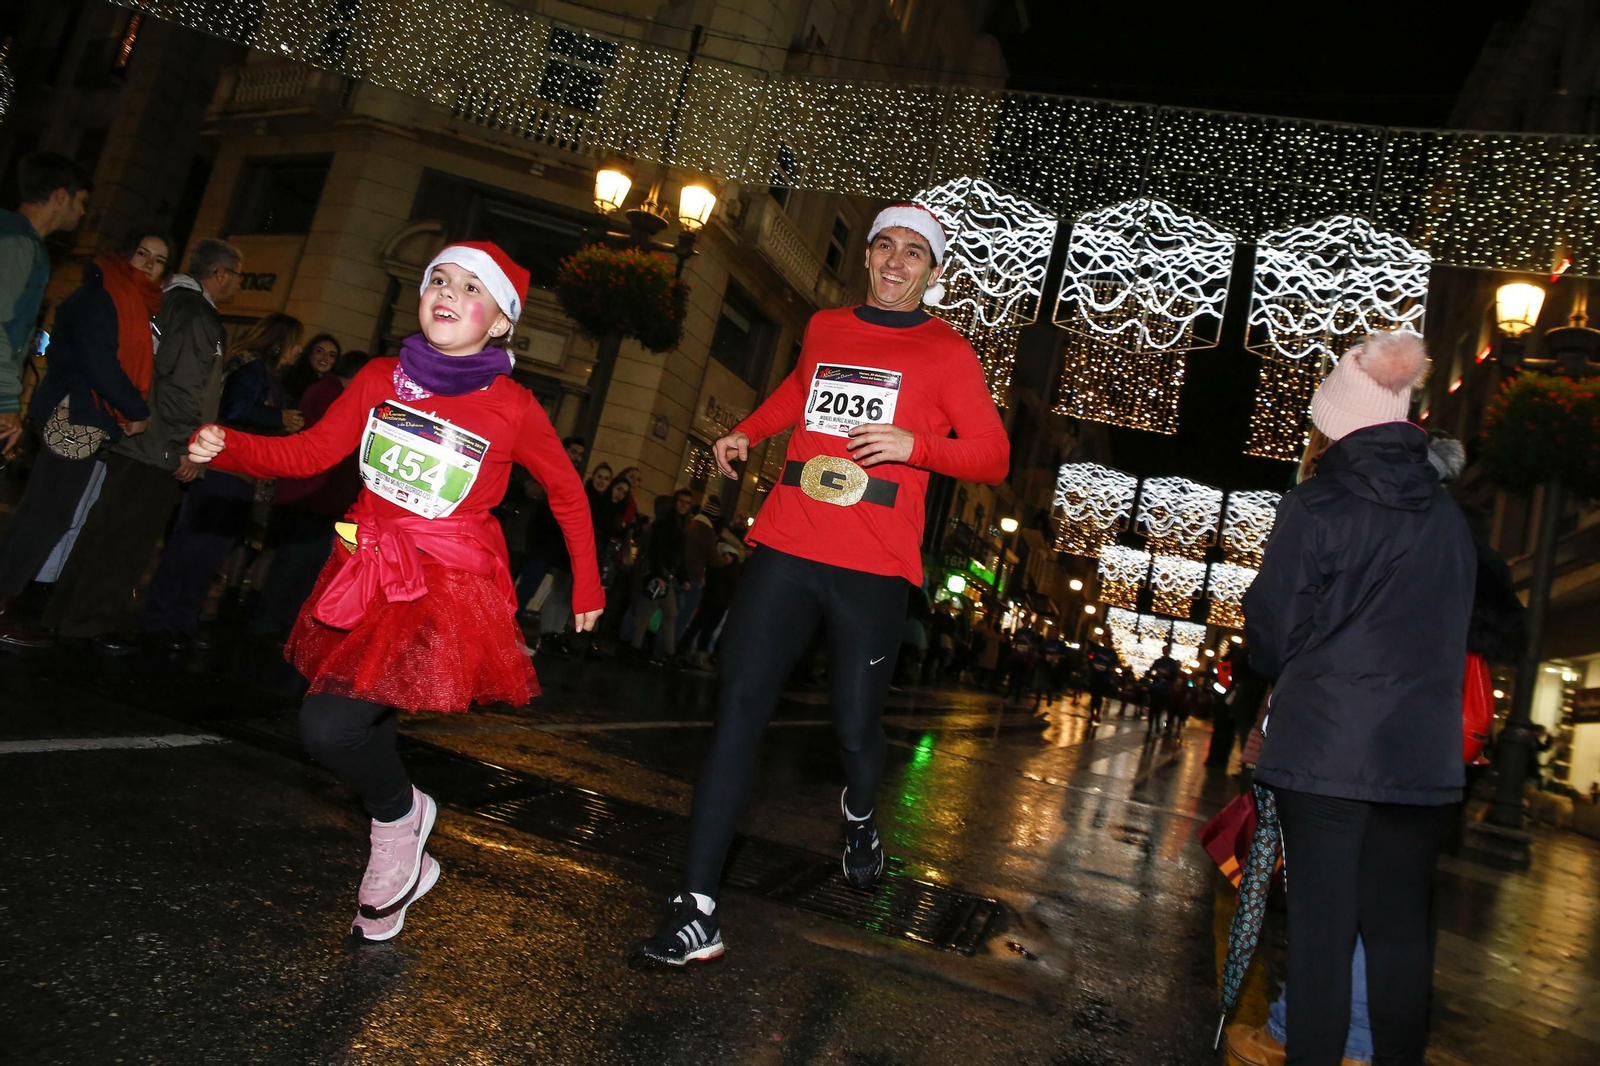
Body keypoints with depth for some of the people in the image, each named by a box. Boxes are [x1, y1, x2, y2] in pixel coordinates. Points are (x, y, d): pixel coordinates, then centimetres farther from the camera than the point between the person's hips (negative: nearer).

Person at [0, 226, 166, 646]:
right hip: (77, 417, -8)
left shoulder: (138, 305, 18)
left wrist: (134, 412, 2)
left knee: (52, 515, 10)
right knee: (47, 514, -6)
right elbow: (97, 361, -17)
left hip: (96, 421, 8)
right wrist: (137, 411, -12)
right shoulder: (100, 295, -8)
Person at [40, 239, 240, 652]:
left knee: (107, 532, 16)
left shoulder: (174, 304, 18)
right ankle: (92, 623, 5)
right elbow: (183, 383, -23)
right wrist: (188, 445, -20)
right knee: (128, 539, -2)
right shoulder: (196, 313, -13)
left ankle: (68, 613, 24)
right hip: (162, 453, -10)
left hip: (135, 444, 10)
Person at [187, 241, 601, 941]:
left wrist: (588, 588, 8)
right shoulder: (382, 378, 2)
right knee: (347, 728, 17)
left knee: (329, 727, -18)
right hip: (368, 576, 6)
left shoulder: (513, 408, -8)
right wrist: (225, 447, -14)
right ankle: (404, 864, 40)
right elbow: (311, 451, 3)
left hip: (448, 590, -5)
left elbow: (567, 491, 4)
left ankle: (397, 815, 14)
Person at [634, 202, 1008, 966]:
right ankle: (696, 911, -2)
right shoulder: (824, 328, 17)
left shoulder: (947, 352, 5)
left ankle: (858, 815, 40)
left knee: (855, 728, 1)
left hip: (872, 569, -2)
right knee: (737, 710, -7)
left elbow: (993, 456, 2)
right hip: (786, 550, 3)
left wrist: (914, 444, -14)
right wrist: (746, 433, 23)